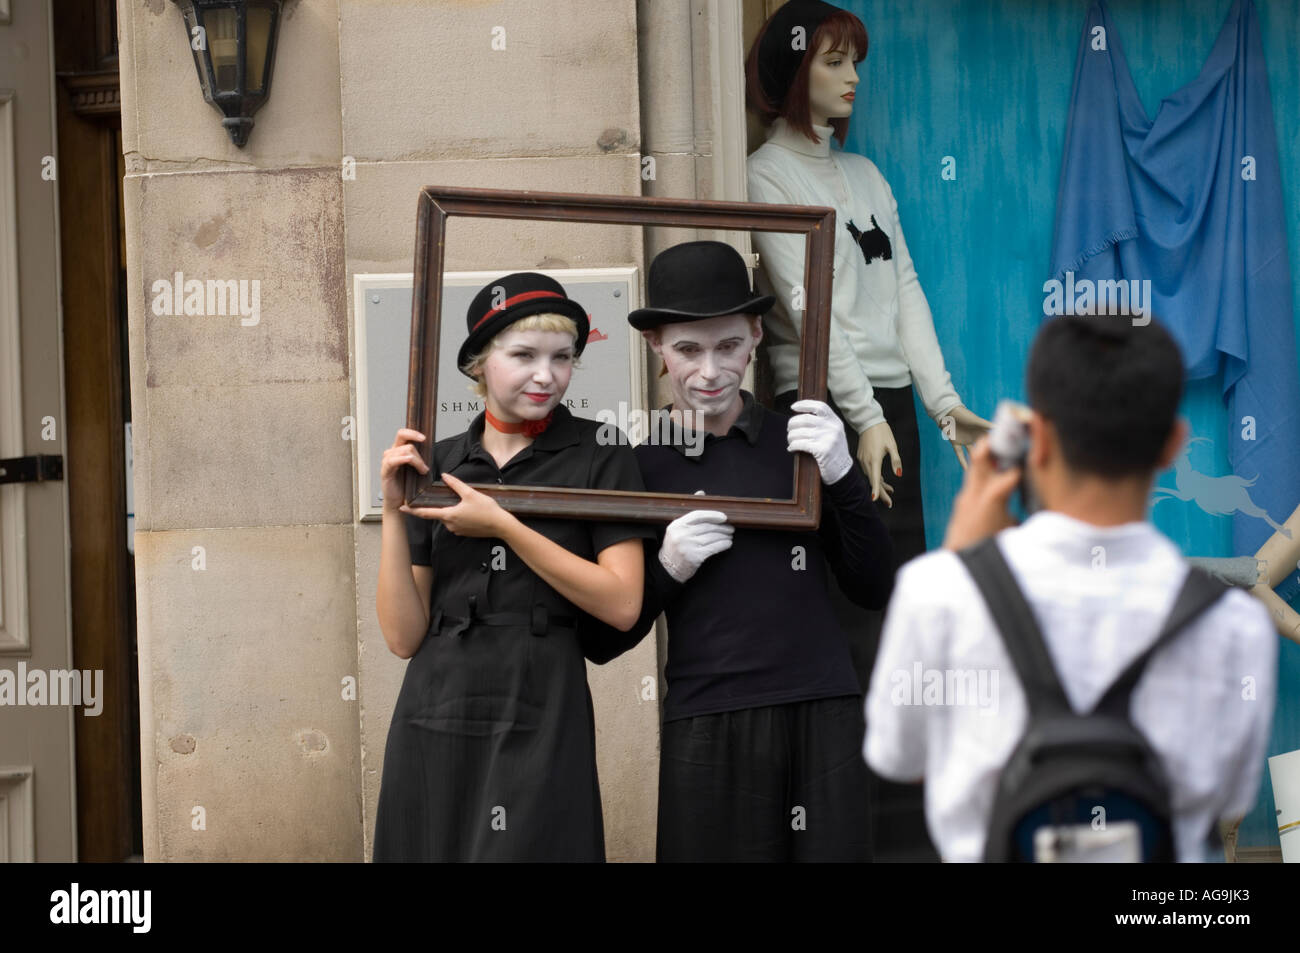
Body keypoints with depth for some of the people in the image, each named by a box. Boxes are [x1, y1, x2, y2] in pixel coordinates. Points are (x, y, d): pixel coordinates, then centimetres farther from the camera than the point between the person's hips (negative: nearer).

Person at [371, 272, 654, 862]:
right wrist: (394, 512, -6)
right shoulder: (436, 465, 8)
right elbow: (403, 636, 4)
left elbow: (622, 604, -11)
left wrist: (503, 526, -13)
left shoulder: (598, 455, 0)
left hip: (540, 723, -3)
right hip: (436, 721, 3)